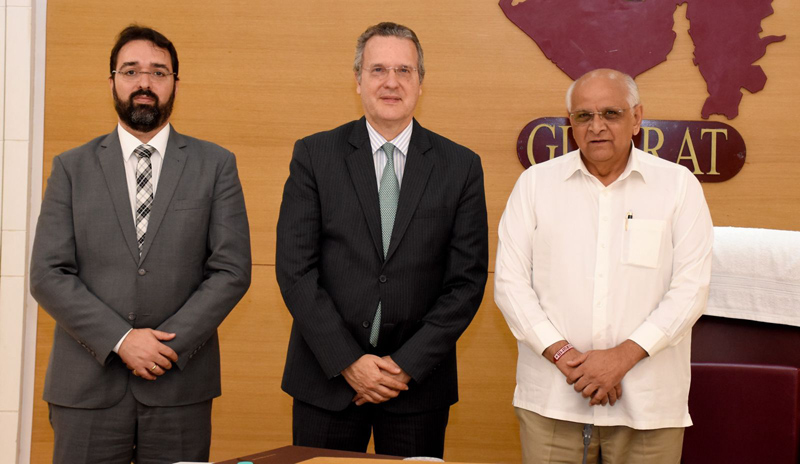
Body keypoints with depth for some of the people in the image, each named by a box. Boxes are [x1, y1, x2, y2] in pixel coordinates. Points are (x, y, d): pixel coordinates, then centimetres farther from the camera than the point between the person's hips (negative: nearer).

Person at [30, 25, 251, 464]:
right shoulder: (72, 167, 6)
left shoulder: (215, 165, 5)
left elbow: (232, 270, -1)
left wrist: (171, 343, -11)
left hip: (179, 386, 0)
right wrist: (121, 340, -11)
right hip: (87, 386, 0)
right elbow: (47, 275, -1)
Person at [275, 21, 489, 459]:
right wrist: (348, 361, -11)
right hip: (327, 376, 0)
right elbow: (294, 269, -5)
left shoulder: (461, 166, 1)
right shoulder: (314, 155, 0)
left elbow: (467, 280, -2)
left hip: (418, 378, 1)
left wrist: (408, 365, -9)